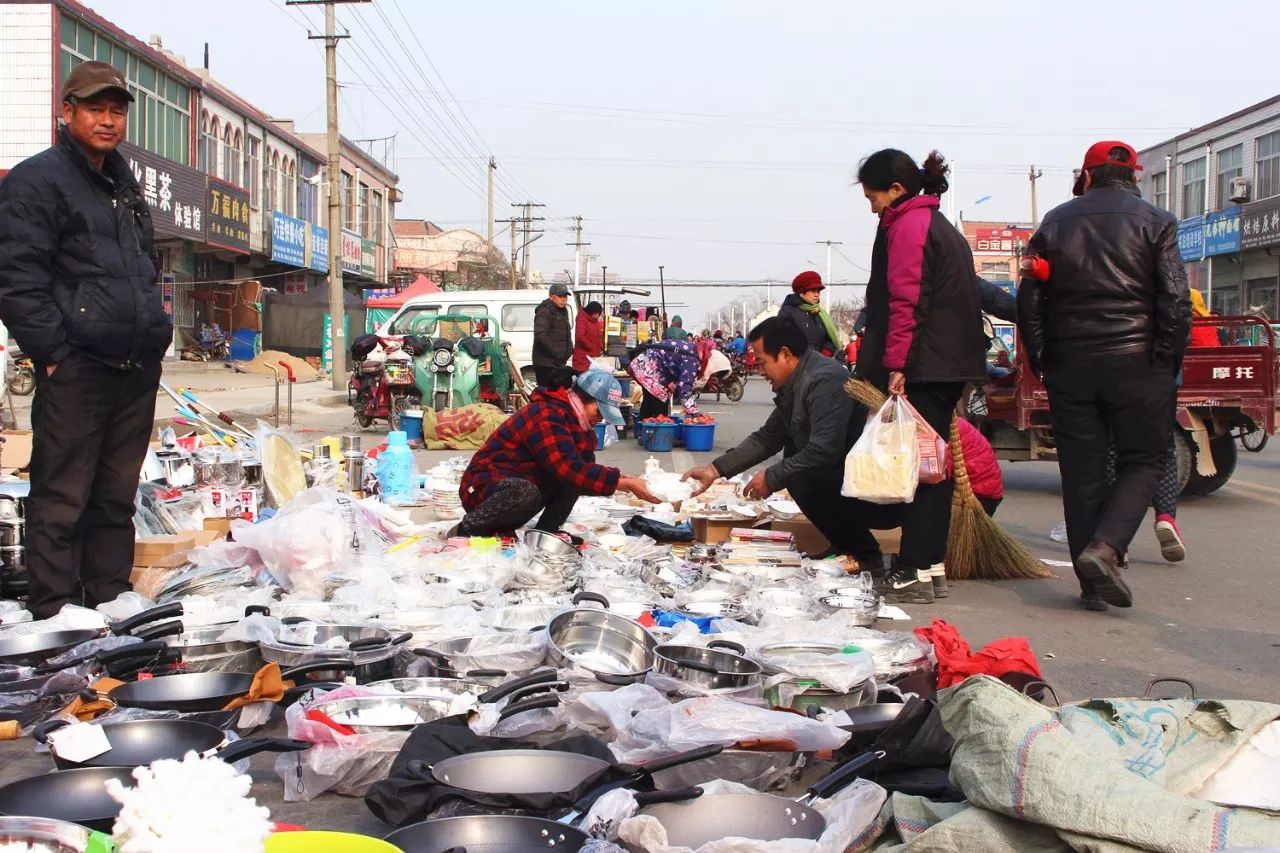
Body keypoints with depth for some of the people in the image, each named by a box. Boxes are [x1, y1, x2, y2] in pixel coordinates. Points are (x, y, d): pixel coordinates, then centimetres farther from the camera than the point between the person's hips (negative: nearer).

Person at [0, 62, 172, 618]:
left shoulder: (124, 184, 21)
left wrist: (156, 331, 19)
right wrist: (53, 350, -16)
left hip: (137, 367, 8)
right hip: (77, 368, -8)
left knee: (117, 495, 13)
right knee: (62, 498, -3)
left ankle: (111, 599, 22)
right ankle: (54, 611, 4)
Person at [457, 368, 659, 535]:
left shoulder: (570, 415, 6)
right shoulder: (546, 416, -23)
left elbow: (585, 463, -2)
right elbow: (571, 470, -33)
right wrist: (627, 483, -32)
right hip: (485, 486, -9)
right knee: (526, 494, -40)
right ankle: (468, 528, -17)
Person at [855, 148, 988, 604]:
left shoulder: (907, 225, -9)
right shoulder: (943, 226, 21)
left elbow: (905, 300, -19)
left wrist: (896, 365, -22)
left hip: (920, 367, -10)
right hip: (952, 364, 10)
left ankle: (914, 571, -6)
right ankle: (932, 563, 19)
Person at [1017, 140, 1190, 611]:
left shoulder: (1055, 222, 9)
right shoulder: (1155, 221, 1)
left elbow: (1029, 297, 6)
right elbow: (1176, 298, -7)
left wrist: (1041, 360, 11)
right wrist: (1169, 361, 1)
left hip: (1070, 364, 3)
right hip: (1137, 361, -2)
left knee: (1082, 470, 7)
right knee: (1142, 461, 8)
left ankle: (1094, 582, 9)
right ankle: (1104, 548, -14)